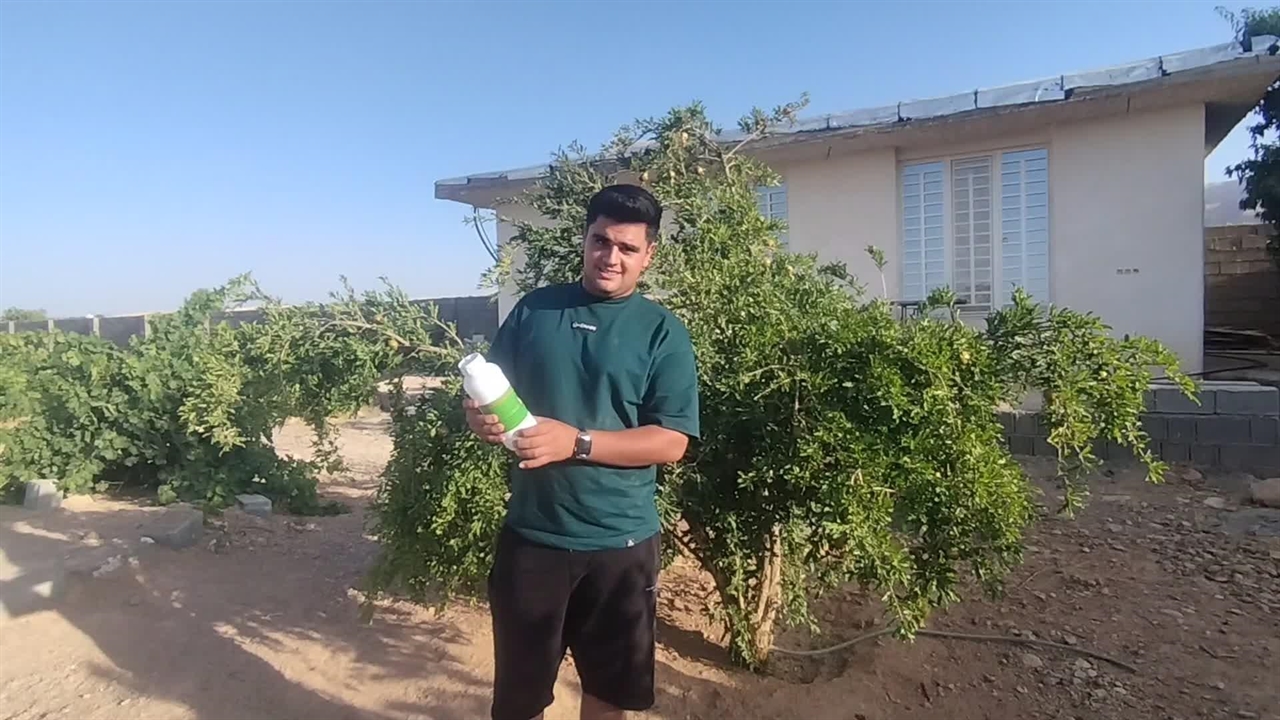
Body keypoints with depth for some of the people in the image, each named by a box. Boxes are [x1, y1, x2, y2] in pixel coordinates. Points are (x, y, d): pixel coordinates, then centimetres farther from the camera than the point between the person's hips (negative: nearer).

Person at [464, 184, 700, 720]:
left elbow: (671, 442, -11)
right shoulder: (534, 310, 3)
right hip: (531, 531, 2)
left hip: (620, 540, -1)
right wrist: (481, 418, -15)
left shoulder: (663, 332, -5)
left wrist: (576, 442, -21)